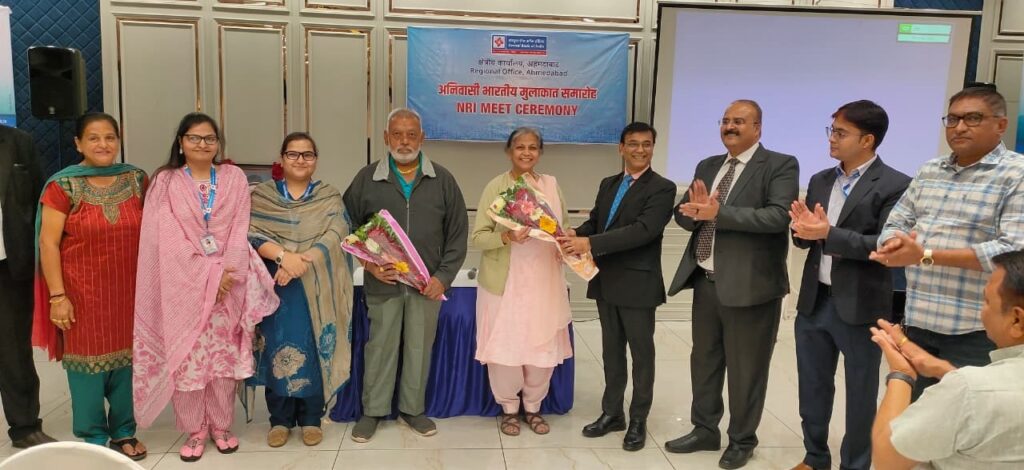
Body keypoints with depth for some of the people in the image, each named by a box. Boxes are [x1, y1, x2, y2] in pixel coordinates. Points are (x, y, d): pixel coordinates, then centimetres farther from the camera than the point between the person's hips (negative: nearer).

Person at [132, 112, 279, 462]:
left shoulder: (234, 178, 7)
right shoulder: (165, 182, 2)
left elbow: (240, 230, 0)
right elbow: (168, 237, -6)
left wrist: (227, 274, -12)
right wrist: (208, 273, -14)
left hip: (229, 282, 1)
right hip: (183, 284, -1)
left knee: (225, 355, 4)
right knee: (185, 357, 1)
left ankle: (221, 426, 19)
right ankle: (194, 430, 15)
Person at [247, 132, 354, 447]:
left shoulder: (330, 198, 7)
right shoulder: (261, 196, 8)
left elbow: (335, 237, -8)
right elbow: (251, 233, -6)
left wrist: (301, 262, -22)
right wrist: (283, 256, -23)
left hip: (315, 290, 0)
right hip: (275, 288, 1)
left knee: (312, 350, 3)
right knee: (278, 350, 4)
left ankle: (311, 419, 17)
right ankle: (280, 419, 18)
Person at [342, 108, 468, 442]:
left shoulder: (443, 180, 3)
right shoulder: (366, 179, 2)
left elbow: (458, 233, 3)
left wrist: (444, 276, -5)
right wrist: (368, 264, -7)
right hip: (382, 283, -1)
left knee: (420, 347, 11)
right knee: (380, 346, 9)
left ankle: (413, 409, 28)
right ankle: (373, 410, 25)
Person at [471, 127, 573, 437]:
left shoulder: (551, 184, 6)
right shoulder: (496, 186, -4)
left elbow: (564, 226, 14)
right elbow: (478, 237, -7)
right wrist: (506, 237, -24)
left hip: (544, 282, 3)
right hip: (505, 283, -3)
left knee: (543, 348, 8)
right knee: (505, 348, 5)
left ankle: (533, 407, 29)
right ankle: (508, 408, 26)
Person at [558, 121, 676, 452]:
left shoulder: (662, 188, -11)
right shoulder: (608, 184, 12)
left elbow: (644, 230, -24)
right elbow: (594, 222, 11)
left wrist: (590, 243, -29)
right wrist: (574, 238, -12)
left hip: (638, 284, -6)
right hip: (606, 282, 6)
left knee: (641, 354, 8)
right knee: (612, 351, 16)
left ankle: (638, 421, 22)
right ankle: (611, 413, 30)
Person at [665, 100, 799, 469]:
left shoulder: (780, 165, -6)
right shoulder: (707, 166, 13)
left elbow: (779, 216, -21)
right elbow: (683, 216, 9)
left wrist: (718, 211, -25)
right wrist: (696, 210, -15)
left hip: (749, 285, -6)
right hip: (706, 281, 6)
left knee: (745, 368, 7)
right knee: (704, 359, 17)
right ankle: (705, 430, 34)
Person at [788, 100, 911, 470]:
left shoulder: (895, 185, -9)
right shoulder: (820, 180, 9)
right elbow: (806, 236, 10)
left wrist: (829, 234, -23)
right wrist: (804, 230, -12)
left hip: (860, 308, -6)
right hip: (814, 301, 6)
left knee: (860, 395, 10)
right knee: (813, 387, 17)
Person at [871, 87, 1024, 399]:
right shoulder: (928, 172, 13)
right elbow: (895, 224, 14)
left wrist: (926, 255, -22)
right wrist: (897, 243, -12)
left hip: (975, 331, -5)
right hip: (917, 321, 6)